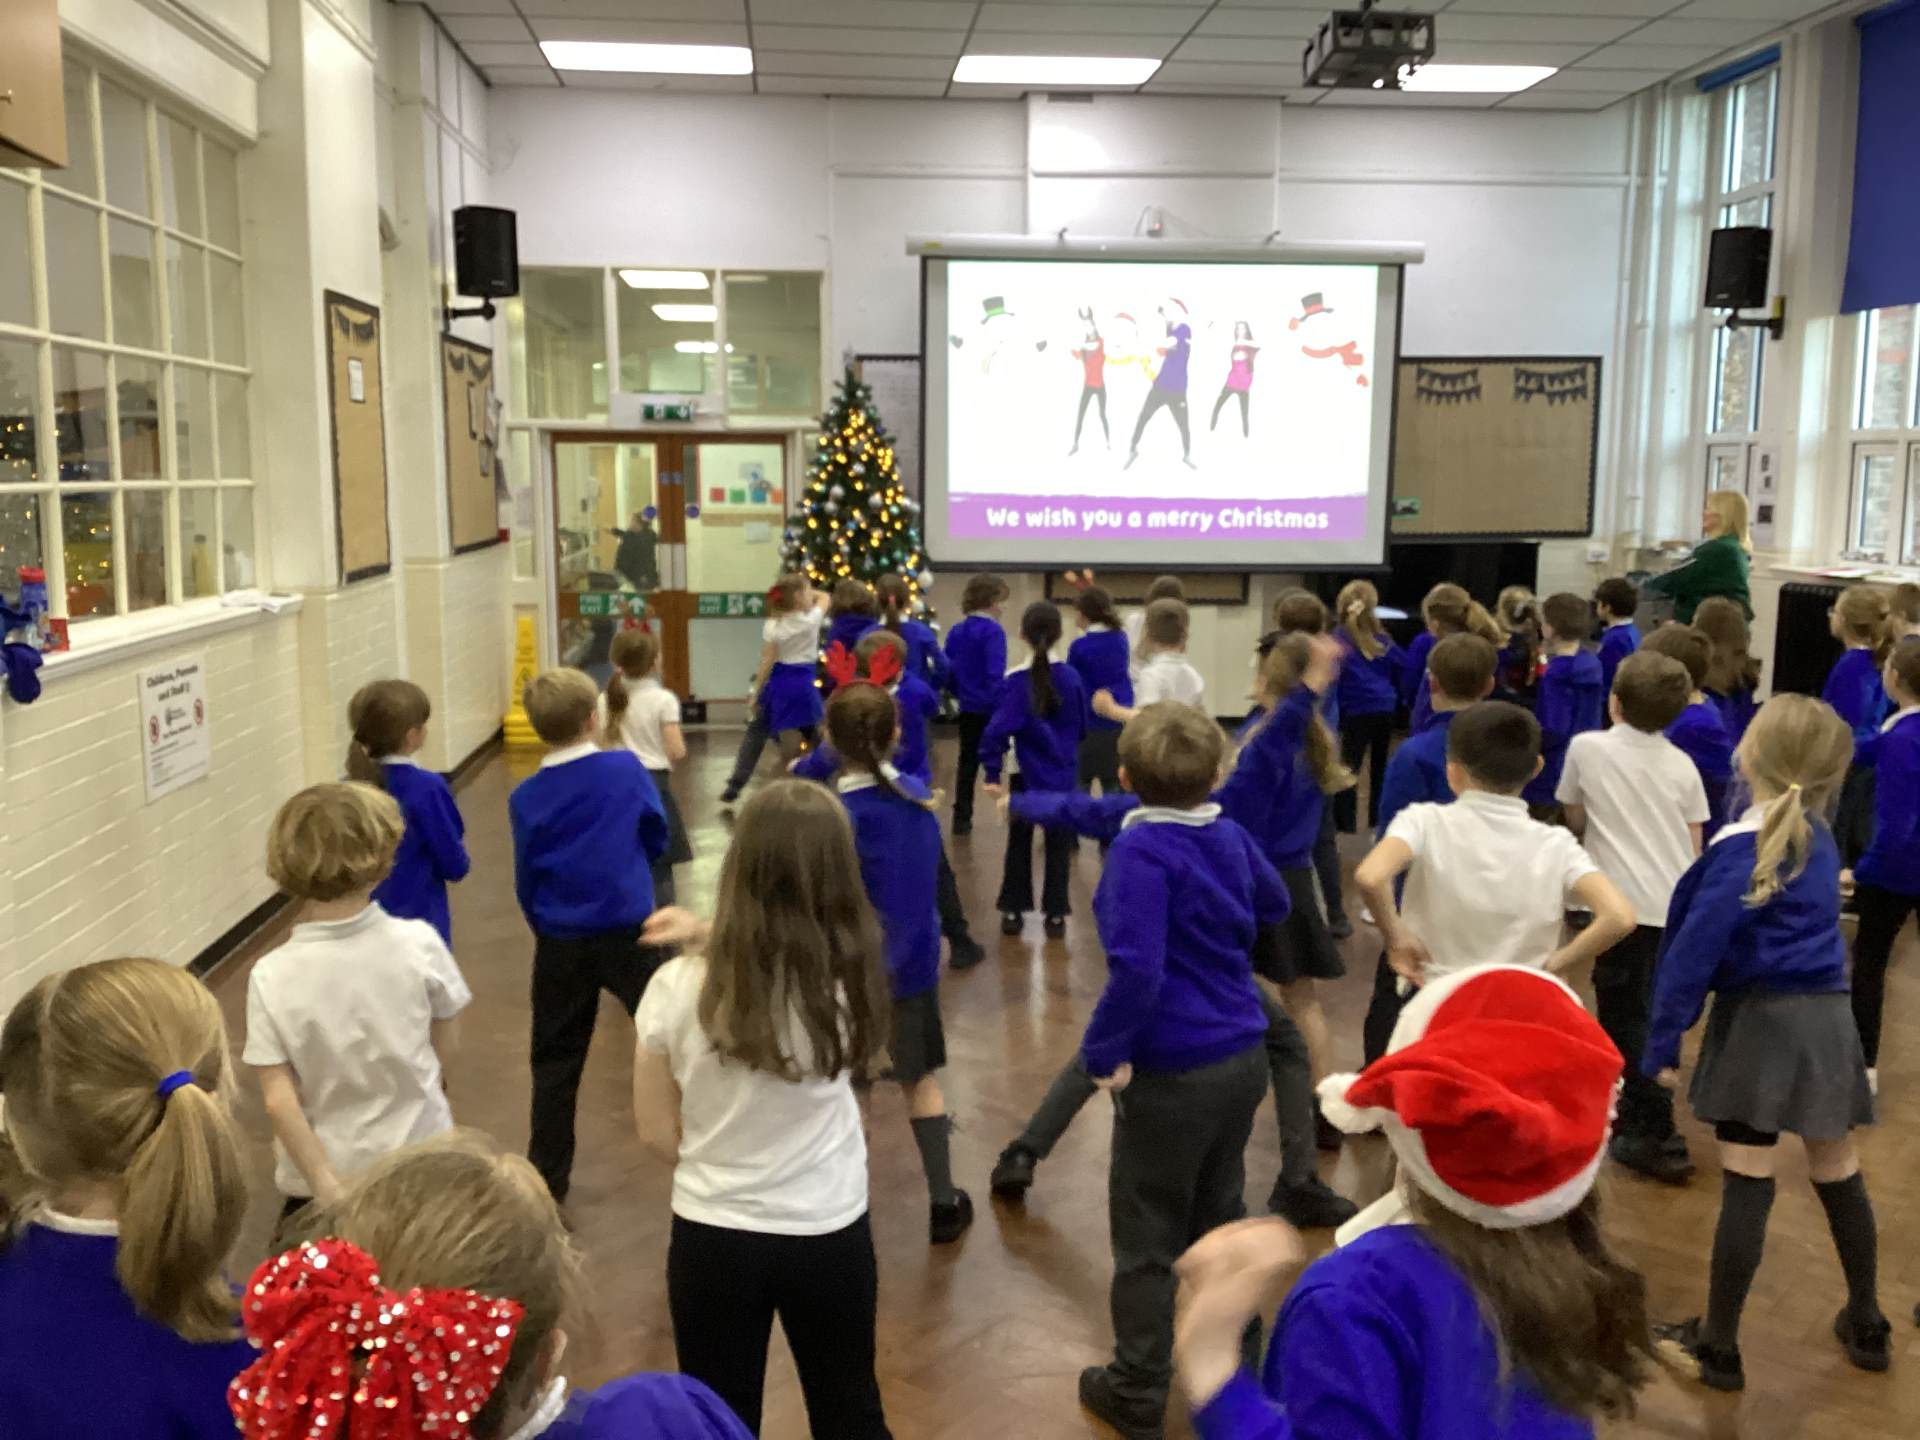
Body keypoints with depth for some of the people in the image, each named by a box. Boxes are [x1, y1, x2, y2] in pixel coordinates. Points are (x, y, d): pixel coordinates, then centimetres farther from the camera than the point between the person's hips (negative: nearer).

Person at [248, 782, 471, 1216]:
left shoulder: (272, 977, -16)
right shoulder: (418, 943, -16)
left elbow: (278, 1100, -16)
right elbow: (444, 1048, -2)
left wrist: (325, 1187, -11)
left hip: (319, 1180, 0)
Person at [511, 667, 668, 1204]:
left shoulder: (526, 797, -5)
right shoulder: (627, 768, -9)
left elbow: (525, 881, 2)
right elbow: (657, 839, 2)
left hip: (561, 943, 2)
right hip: (628, 933, -1)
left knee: (556, 1063, 13)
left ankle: (548, 1176, 20)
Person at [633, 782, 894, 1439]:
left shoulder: (681, 988, -18)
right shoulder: (853, 973, -16)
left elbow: (657, 1132, -5)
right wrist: (711, 937, -1)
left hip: (713, 1238, -1)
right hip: (831, 1236, 1)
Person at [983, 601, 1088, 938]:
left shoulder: (1015, 681, -14)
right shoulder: (1072, 678, -6)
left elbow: (998, 730, -21)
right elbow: (1082, 727, 7)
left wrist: (992, 773, -16)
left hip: (1027, 775, -1)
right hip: (1063, 775, 2)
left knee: (1019, 842, 14)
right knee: (1059, 844, 12)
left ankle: (1013, 911, 19)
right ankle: (1056, 914, 13)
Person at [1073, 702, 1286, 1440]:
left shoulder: (1140, 848, -22)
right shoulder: (1231, 835, 1)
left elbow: (1137, 970, -30)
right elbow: (1273, 905, 21)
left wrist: (1103, 1052, -20)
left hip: (1172, 1072, -7)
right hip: (1242, 1057, 7)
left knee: (1146, 1239, 9)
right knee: (1218, 1217, 24)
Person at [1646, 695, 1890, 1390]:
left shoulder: (1742, 846, -14)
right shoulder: (1818, 837, 9)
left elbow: (1696, 949, -15)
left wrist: (1663, 1042, -10)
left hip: (1763, 1021, -8)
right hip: (1828, 1018, 8)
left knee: (1746, 1184, -3)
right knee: (1838, 1175, 19)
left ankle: (1719, 1346, 6)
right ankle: (1866, 1325, 35)